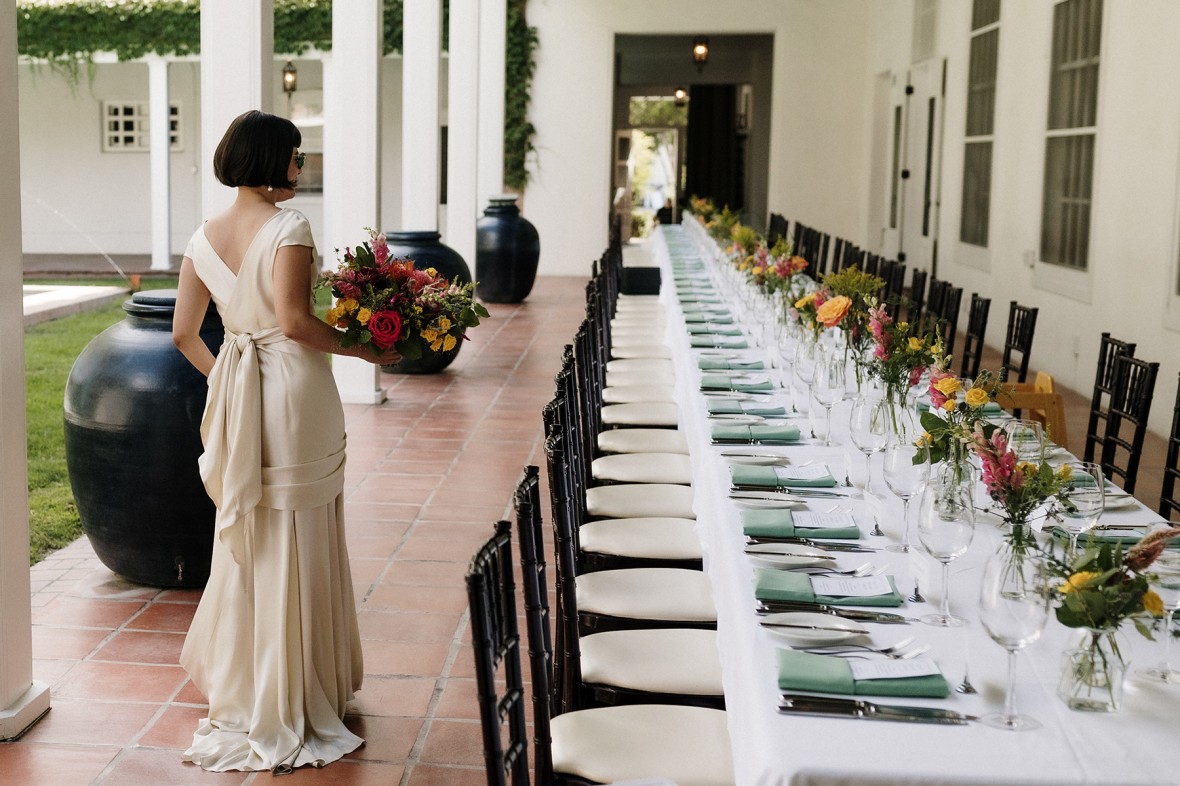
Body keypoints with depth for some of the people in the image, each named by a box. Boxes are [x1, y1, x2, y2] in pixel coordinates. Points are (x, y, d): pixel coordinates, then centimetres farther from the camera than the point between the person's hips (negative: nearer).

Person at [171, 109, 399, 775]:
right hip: (294, 393, -7)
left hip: (236, 394, 7)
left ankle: (239, 687, 31)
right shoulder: (288, 227, -14)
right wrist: (366, 349, -11)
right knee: (296, 550, 3)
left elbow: (184, 333, 9)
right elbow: (294, 321, -23)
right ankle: (290, 702, 14)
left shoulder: (204, 238, 7)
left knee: (246, 542, 18)